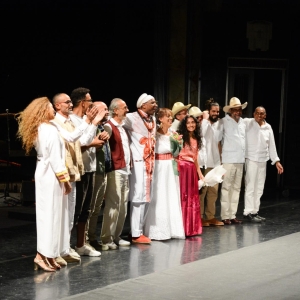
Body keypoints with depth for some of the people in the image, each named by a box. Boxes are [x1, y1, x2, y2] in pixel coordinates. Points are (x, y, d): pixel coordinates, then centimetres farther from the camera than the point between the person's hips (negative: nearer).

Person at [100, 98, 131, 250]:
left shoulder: (122, 127, 18)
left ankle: (116, 236, 18)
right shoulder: (109, 126, -10)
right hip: (115, 170, -9)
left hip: (125, 170, 9)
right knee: (113, 205, -8)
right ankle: (106, 239, -3)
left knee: (123, 206, 10)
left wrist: (129, 163, 17)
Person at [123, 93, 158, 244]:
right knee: (139, 197, -7)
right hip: (138, 162, -8)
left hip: (150, 162, 8)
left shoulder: (153, 119, 14)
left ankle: (139, 229, 21)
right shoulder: (132, 118, -10)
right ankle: (136, 234, -1)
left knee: (147, 198, 11)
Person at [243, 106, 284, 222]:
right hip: (251, 160, -6)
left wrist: (276, 161, 12)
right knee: (250, 187, -7)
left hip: (263, 161, 6)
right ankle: (248, 212, -2)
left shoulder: (268, 127, 11)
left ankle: (255, 212, 18)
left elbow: (272, 145, 15)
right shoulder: (247, 123, -5)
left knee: (259, 189, 10)